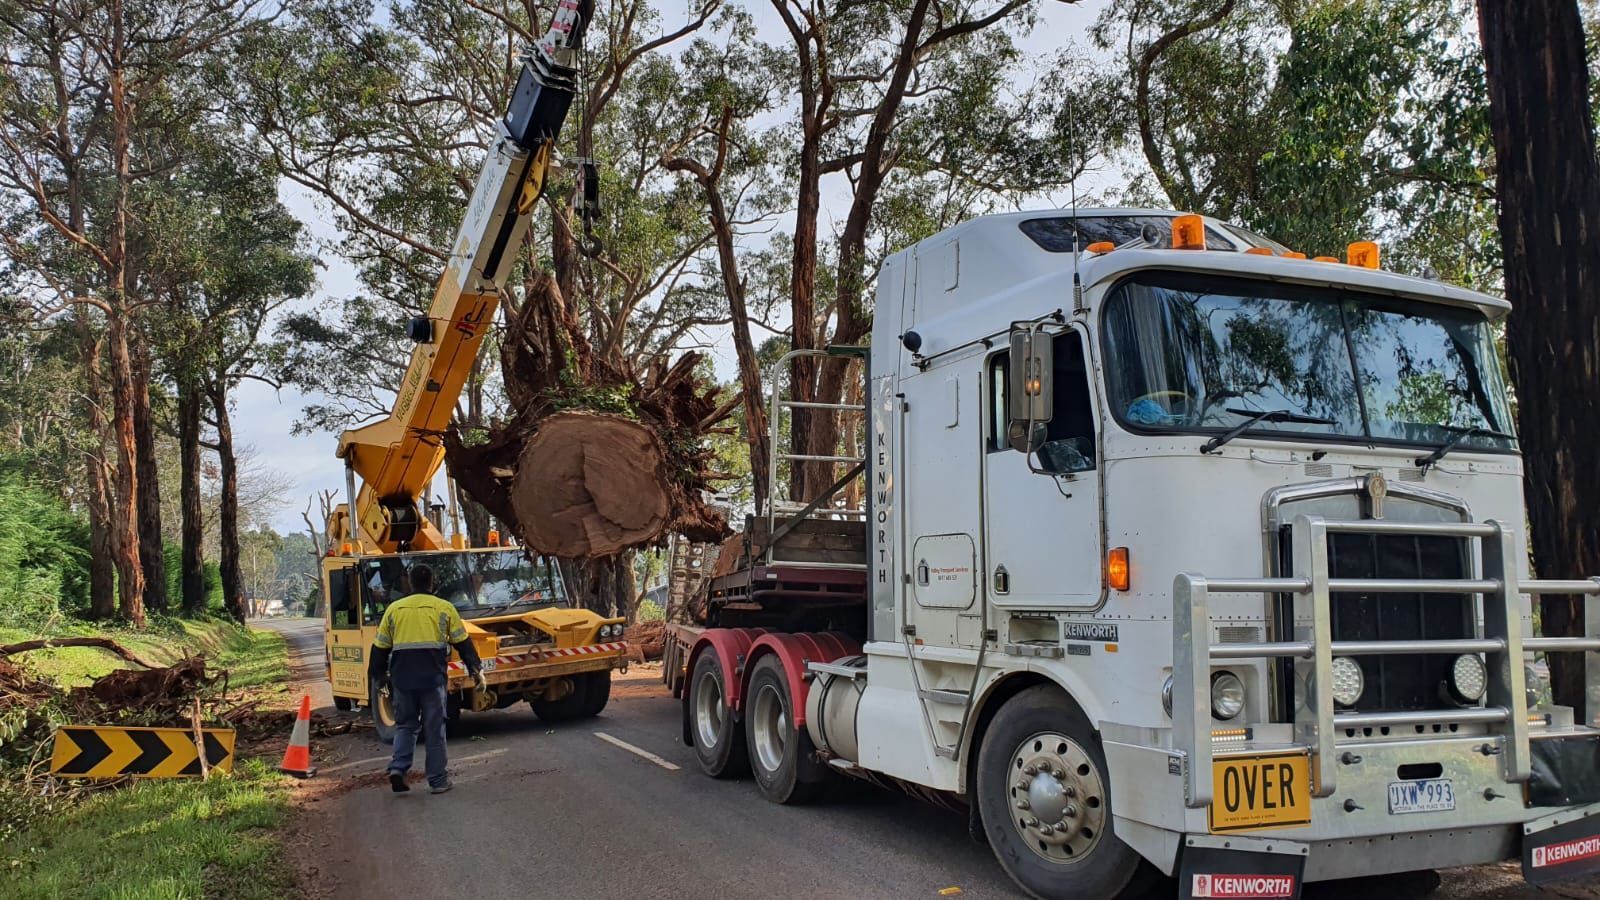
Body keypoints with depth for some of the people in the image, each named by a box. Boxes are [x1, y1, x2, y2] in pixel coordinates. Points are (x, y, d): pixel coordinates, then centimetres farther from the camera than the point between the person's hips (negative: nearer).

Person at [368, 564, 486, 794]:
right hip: (433, 677, -2)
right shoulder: (444, 608, 4)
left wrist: (381, 677, 23)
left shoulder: (394, 609, 11)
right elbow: (463, 643, 5)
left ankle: (398, 768, -1)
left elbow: (380, 648, 13)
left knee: (405, 725, 17)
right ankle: (437, 781, 9)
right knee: (434, 729, 6)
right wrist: (477, 671, 11)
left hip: (402, 678, 2)